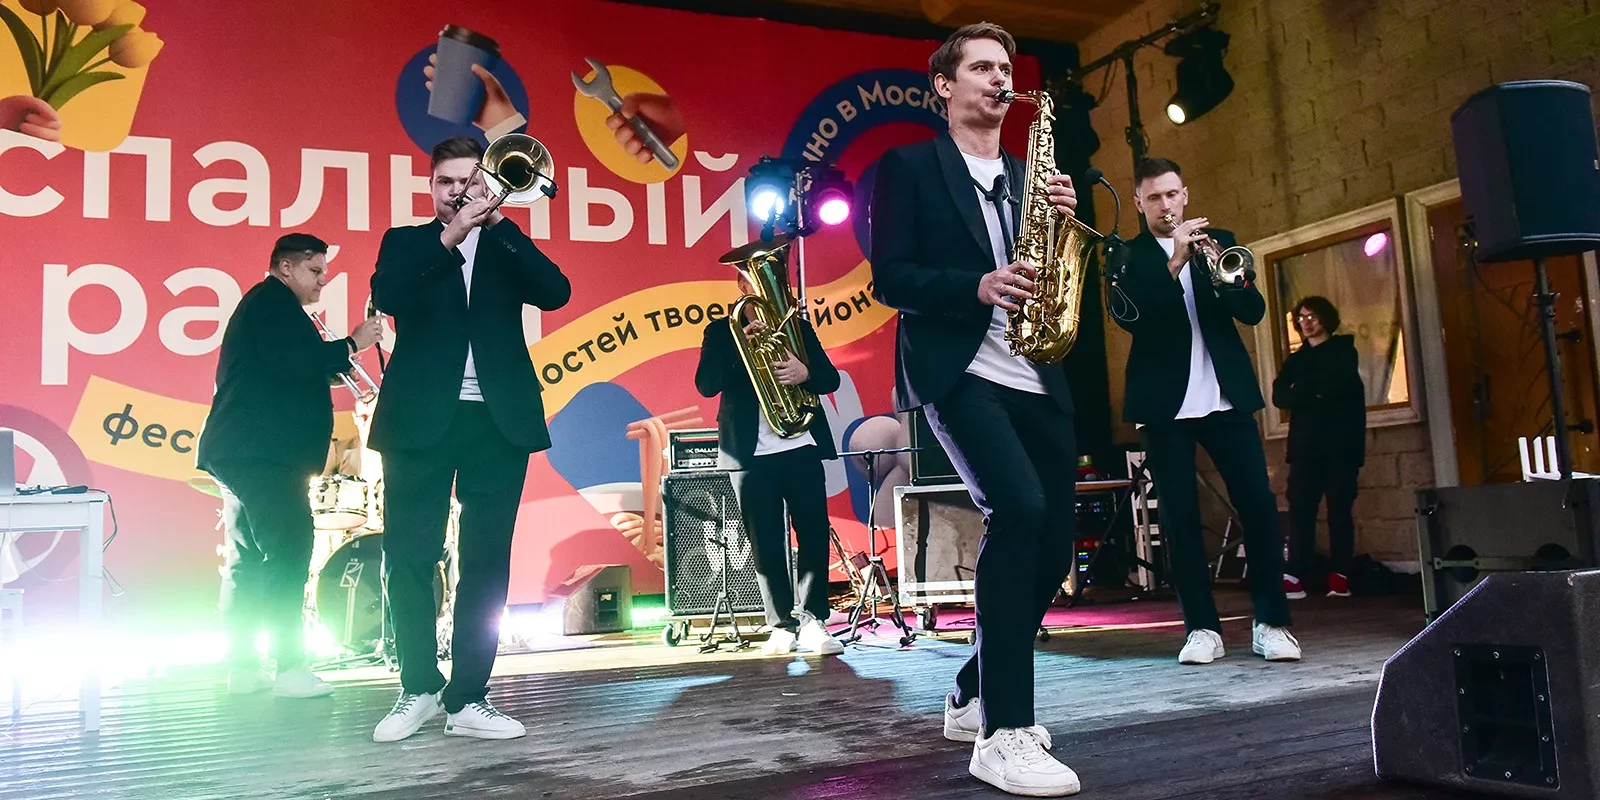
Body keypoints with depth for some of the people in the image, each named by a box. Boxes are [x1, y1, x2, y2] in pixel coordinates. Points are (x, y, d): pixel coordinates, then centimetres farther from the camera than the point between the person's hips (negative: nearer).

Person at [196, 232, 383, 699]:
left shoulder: (261, 305, 26)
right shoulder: (274, 301, -5)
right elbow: (295, 362, -20)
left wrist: (337, 359, 11)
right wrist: (351, 344, -11)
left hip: (243, 450, 11)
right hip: (263, 451, -11)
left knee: (248, 560, 9)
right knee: (288, 552, -11)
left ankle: (242, 666, 12)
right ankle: (290, 668, -11)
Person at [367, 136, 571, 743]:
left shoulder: (505, 247, 14)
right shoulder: (406, 242, 12)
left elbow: (556, 292, -5)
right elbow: (386, 296, -9)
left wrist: (498, 223, -11)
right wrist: (448, 237, -18)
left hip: (497, 419, 1)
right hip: (422, 418, -1)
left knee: (487, 562, 1)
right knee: (409, 557, 1)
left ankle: (469, 698, 8)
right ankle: (419, 688, 17)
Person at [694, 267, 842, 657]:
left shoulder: (798, 326, 14)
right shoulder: (722, 331, 8)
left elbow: (831, 378, 6)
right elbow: (705, 385, -6)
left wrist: (804, 372, -17)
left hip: (802, 445, 2)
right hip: (751, 452, -1)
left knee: (814, 534, -4)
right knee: (766, 543, 1)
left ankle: (813, 621, 2)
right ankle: (782, 625, 9)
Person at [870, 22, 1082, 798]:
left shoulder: (1031, 176, 22)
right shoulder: (909, 167, 5)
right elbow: (889, 278, -5)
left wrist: (1066, 221, -3)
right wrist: (977, 285, -19)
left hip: (1036, 377, 7)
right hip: (957, 371, -6)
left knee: (1052, 543, 3)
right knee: (1019, 509, -26)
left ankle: (973, 696, 23)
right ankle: (1004, 734, -19)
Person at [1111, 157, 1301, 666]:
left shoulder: (1217, 241, 12)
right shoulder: (1127, 255, 5)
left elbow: (1253, 310, 3)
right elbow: (1127, 317, -13)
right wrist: (1173, 264, -23)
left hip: (1227, 395, 2)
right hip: (1164, 402, -2)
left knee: (1259, 506, -3)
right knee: (1179, 515, -2)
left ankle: (1271, 623, 7)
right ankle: (1203, 627, 6)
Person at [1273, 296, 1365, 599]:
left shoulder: (1343, 350, 9)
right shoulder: (1295, 359, 19)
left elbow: (1336, 386, -11)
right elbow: (1279, 397, 2)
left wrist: (1301, 392, -3)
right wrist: (1316, 393, -13)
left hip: (1340, 443, -3)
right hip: (1305, 445, 3)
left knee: (1340, 510, -2)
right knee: (1300, 510, -9)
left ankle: (1339, 576, 0)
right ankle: (1295, 577, -15)